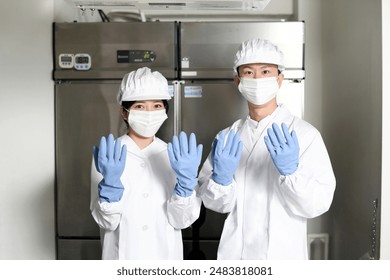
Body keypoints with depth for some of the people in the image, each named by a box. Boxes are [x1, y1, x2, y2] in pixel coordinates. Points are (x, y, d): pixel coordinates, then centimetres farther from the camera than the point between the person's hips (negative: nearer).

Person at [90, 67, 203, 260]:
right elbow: (106, 221, -12)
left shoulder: (174, 155, -4)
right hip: (123, 257, -1)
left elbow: (182, 220, -9)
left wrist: (186, 180, -24)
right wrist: (110, 183, -28)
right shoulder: (106, 156, -8)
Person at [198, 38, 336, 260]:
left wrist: (291, 171, -28)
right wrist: (221, 178, -22)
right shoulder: (227, 138, -1)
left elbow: (318, 204, -13)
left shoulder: (305, 134, -11)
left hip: (283, 253, -2)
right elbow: (215, 203, -4)